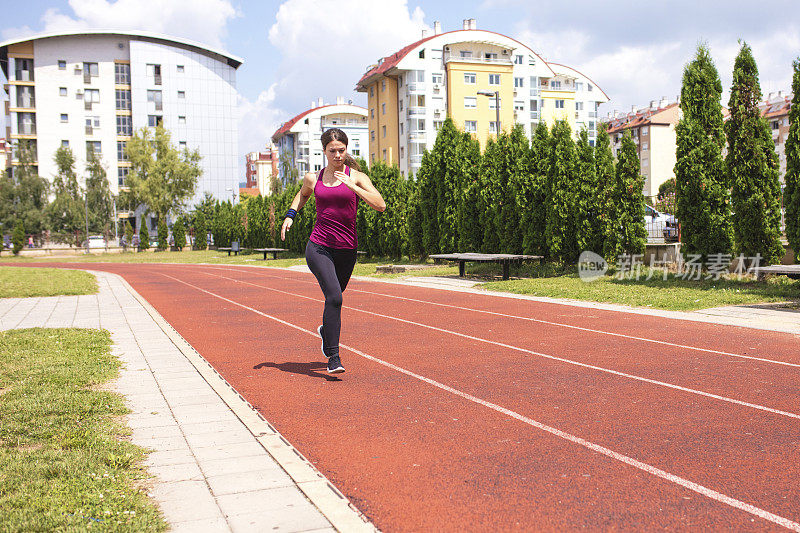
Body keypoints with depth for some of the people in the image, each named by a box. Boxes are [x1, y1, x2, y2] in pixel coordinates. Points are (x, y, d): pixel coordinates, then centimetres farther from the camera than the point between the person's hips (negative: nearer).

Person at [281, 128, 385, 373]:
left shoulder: (356, 177, 0)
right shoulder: (313, 178, 7)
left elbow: (380, 205, -13)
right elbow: (302, 195, 31)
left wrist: (352, 186, -20)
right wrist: (290, 215, 16)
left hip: (346, 250, 1)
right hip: (318, 247, -1)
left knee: (335, 296, 18)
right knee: (334, 296, -20)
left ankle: (326, 330, 52)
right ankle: (333, 356, -14)